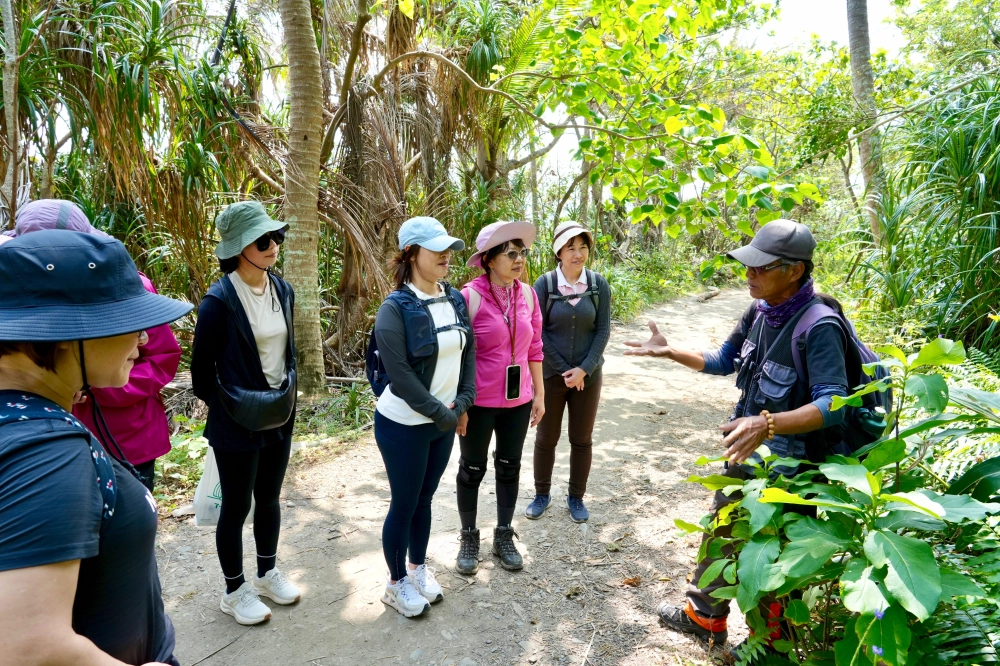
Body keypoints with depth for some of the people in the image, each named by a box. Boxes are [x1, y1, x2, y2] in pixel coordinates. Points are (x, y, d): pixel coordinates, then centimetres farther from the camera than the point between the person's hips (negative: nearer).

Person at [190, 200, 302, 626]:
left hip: (279, 416, 6)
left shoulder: (283, 290, 1)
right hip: (236, 424, -6)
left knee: (269, 498, 19)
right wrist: (223, 407, 2)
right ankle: (234, 591, 30)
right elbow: (201, 366, -9)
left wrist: (287, 396, 14)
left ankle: (267, 573, 39)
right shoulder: (220, 300, -18)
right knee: (236, 506, 10)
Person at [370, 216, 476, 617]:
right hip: (405, 425, -6)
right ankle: (397, 583, 31)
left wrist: (462, 403, -5)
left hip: (445, 422, 6)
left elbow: (468, 353, 6)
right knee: (404, 505, 9)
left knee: (425, 499, 20)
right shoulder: (395, 309, -18)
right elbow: (399, 376, -21)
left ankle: (419, 568, 40)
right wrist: (440, 413, -16)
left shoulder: (455, 300, 1)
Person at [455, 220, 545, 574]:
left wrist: (539, 394, 9)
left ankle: (504, 536, 35)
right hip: (479, 402, -4)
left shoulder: (528, 295, 0)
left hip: (517, 400, 5)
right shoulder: (471, 296, -15)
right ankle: (469, 538, 32)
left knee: (509, 466, 17)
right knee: (472, 469, 12)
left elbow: (534, 349, 7)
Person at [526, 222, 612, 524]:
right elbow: (538, 332, -8)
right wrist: (563, 369, -11)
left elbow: (603, 330, -3)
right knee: (546, 437, 11)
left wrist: (583, 369, -12)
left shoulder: (599, 285, -3)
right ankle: (542, 494, 30)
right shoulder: (544, 284, -9)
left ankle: (576, 497, 29)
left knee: (582, 439, 11)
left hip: (588, 375, 1)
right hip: (551, 374, -1)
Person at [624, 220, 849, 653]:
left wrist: (768, 423, -46)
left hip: (784, 470, -8)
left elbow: (832, 405, -32)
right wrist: (669, 351, 2)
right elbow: (723, 361, 11)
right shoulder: (760, 311, -1)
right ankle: (705, 616, 44)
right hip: (743, 454, 8)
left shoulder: (819, 327, -25)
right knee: (721, 535, 22)